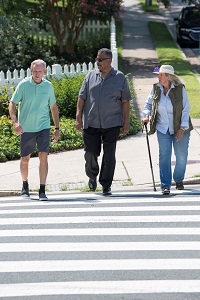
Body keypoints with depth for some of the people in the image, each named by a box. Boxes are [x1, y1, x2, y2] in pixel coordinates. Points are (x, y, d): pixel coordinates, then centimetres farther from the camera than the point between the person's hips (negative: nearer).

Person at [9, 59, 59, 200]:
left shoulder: (48, 86, 2)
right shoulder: (23, 85, -6)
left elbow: (53, 106, 13)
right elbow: (12, 104, -4)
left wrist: (57, 128, 12)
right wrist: (15, 122, -19)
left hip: (43, 126, 1)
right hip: (26, 128, -1)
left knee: (43, 156, -12)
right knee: (25, 159, 10)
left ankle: (42, 191, -9)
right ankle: (25, 184, 35)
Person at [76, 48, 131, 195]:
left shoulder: (120, 78, 3)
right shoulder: (91, 76, 7)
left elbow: (125, 101, 5)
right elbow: (82, 98, 8)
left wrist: (126, 122, 2)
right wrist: (78, 118, 0)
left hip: (112, 123, -1)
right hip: (91, 122, 1)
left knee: (109, 155, -2)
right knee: (91, 153, 4)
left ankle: (106, 186, 6)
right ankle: (92, 176, 31)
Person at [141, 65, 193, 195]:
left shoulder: (180, 89, -10)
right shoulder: (156, 89, -1)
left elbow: (186, 108, -7)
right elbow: (148, 103, 14)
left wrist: (182, 128, -13)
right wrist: (146, 115, -5)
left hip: (179, 129, -2)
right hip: (163, 129, 2)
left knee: (181, 156, 6)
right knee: (164, 156, -7)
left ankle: (179, 180, 30)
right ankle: (165, 185, -4)